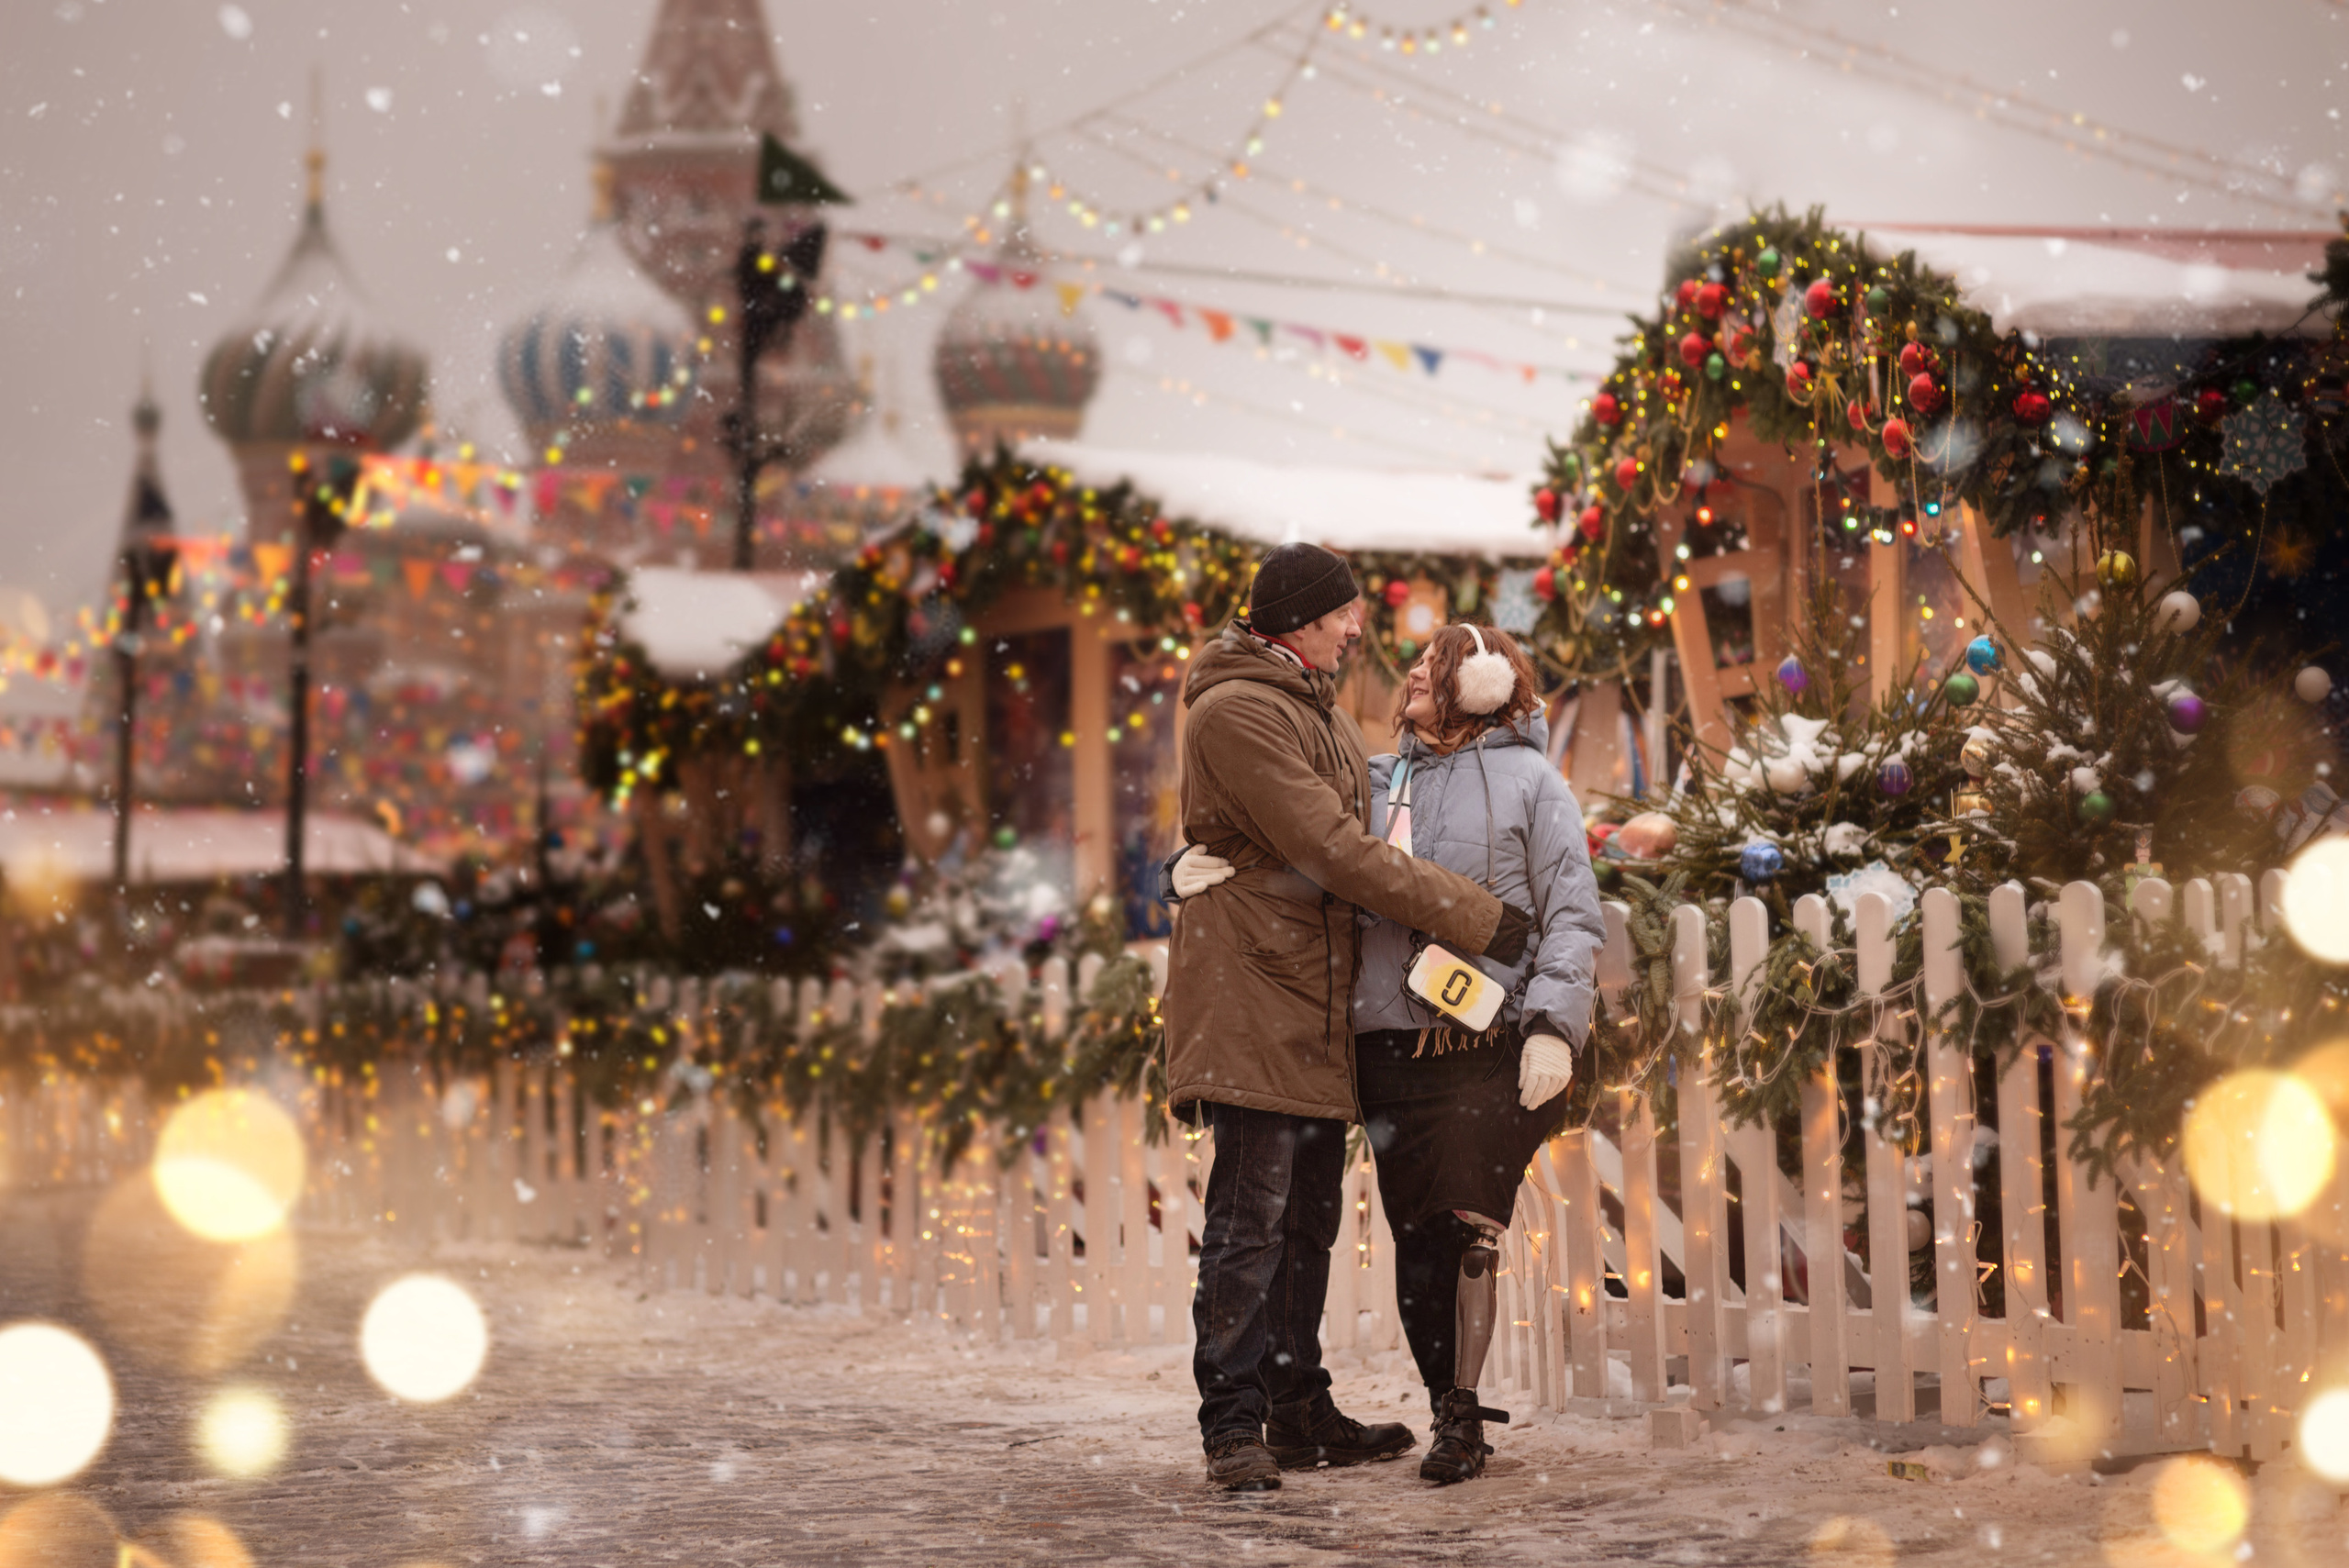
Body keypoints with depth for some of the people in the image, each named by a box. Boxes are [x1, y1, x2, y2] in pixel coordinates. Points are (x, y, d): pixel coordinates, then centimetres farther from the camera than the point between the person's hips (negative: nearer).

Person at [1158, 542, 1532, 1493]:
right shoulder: (1236, 711, -12)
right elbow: (1333, 850, -18)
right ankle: (1233, 1424, -7)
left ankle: (1300, 1412, 18)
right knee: (1251, 1216, -10)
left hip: (1317, 996, 9)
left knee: (1309, 1217, 11)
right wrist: (1478, 919, -15)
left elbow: (1360, 835, 24)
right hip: (1250, 993, -9)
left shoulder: (1320, 710, 20)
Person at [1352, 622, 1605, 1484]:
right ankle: (1449, 1410, 11)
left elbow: (1573, 912, 3)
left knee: (1470, 1227, -10)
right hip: (1390, 1041, 3)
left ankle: (1461, 1414, -1)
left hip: (1490, 1040, -3)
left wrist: (1554, 1026, -9)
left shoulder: (1527, 780, 7)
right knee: (1416, 1236, 2)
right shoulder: (1375, 778, 17)